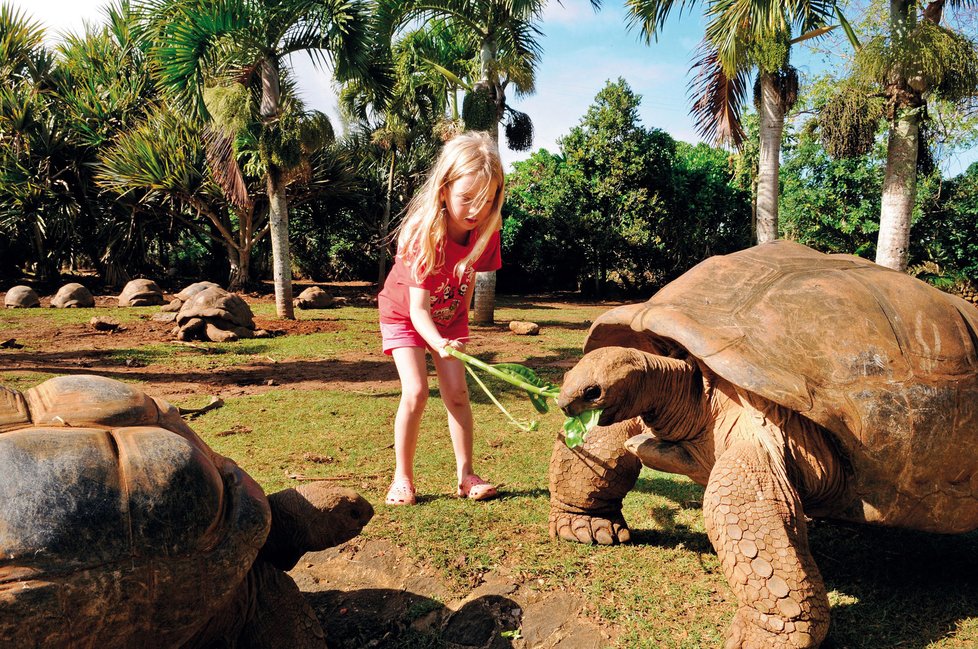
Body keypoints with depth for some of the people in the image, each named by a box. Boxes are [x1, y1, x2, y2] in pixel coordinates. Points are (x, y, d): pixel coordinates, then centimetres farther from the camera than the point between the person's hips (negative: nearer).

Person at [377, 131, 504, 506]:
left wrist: (461, 321, 6)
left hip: (450, 317, 4)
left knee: (457, 393, -4)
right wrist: (438, 342, -54)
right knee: (415, 392, -16)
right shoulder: (425, 236, -34)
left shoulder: (486, 232, -19)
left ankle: (465, 475, 7)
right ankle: (402, 477, -1)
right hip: (404, 315, -4)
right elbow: (418, 309, -36)